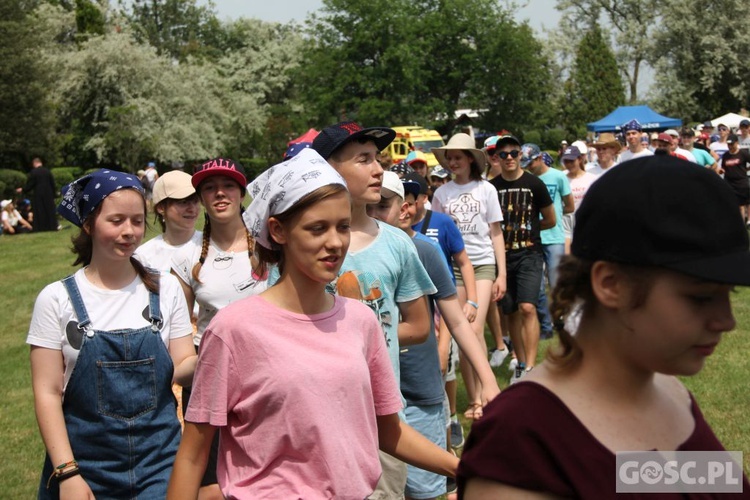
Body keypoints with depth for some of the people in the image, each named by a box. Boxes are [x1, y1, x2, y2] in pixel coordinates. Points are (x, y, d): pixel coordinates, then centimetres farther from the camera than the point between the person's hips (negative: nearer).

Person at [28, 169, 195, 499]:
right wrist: (67, 472, -12)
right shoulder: (57, 299, -4)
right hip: (86, 467, -1)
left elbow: (183, 367, 5)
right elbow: (48, 392, -5)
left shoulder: (165, 290, 2)